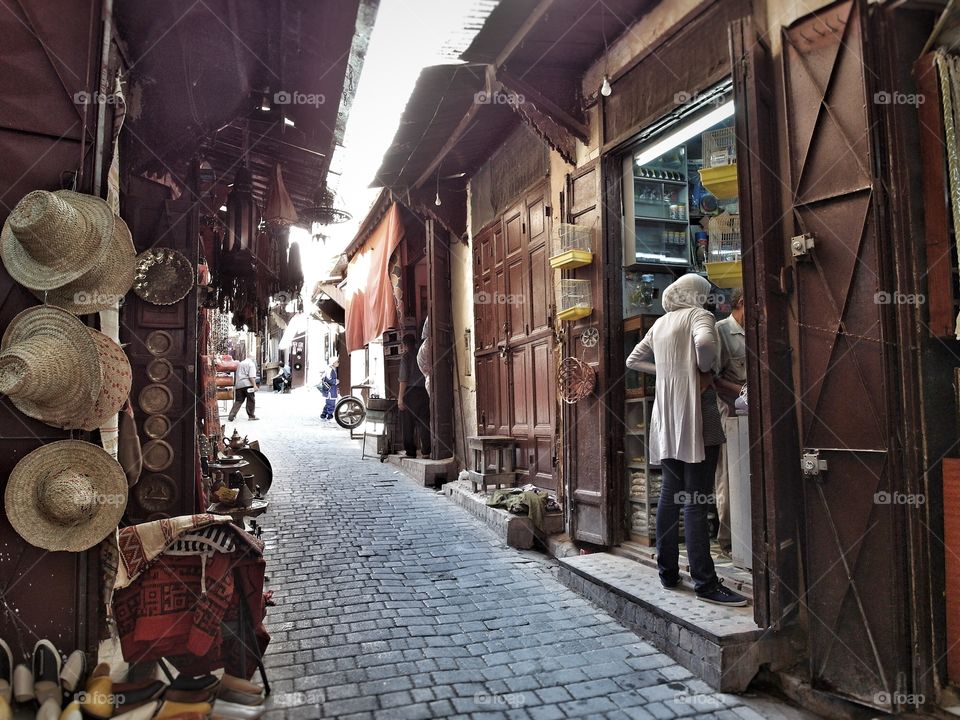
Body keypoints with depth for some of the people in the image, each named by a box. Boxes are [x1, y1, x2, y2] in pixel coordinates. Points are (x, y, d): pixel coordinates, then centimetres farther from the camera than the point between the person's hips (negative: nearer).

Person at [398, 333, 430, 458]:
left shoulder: (406, 357, -5)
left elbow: (404, 379, -11)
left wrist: (400, 397, -10)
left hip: (410, 392, -4)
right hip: (424, 391, 4)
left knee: (408, 424, 4)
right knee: (424, 422, 6)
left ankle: (411, 452, 6)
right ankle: (426, 451, 1)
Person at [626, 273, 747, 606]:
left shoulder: (660, 323, 17)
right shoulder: (698, 315, -3)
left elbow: (633, 361, 25)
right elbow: (704, 342, -26)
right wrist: (704, 367, -8)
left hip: (667, 422, 7)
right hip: (695, 417, -7)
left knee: (670, 495, 11)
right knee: (696, 503, -8)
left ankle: (668, 572, 17)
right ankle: (705, 582, -4)